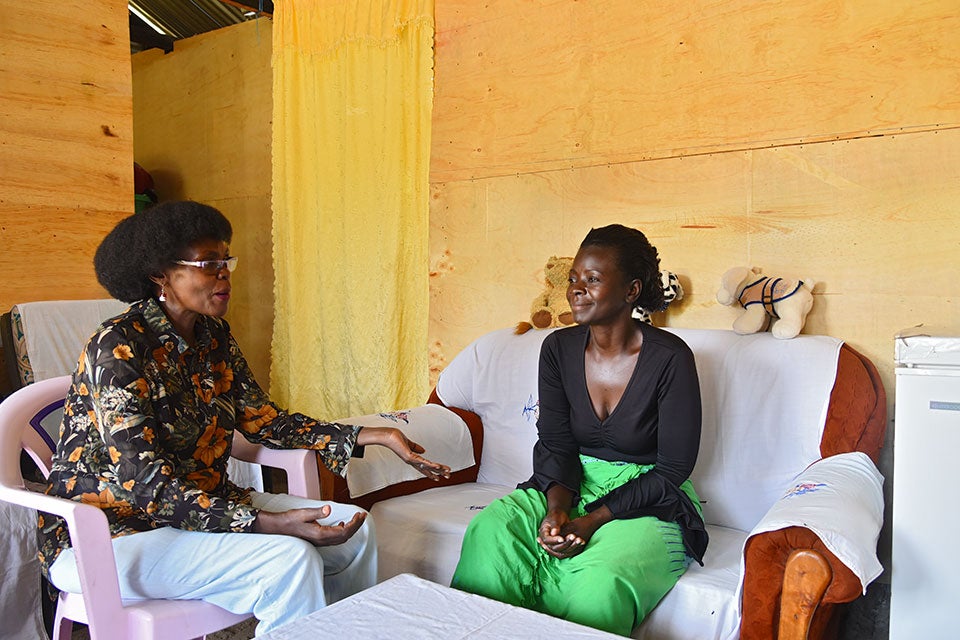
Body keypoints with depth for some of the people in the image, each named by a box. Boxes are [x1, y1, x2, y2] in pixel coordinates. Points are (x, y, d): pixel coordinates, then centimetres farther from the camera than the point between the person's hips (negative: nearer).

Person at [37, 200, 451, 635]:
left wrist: (376, 436, -2)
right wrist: (270, 524, -34)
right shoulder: (119, 347, -21)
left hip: (204, 503, 8)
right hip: (112, 530, -7)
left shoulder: (213, 337, 3)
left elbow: (263, 419, 5)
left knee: (354, 531, -3)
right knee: (289, 559, -27)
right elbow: (143, 485, -26)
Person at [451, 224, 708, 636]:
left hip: (648, 501, -4)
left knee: (600, 580, -34)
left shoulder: (670, 358, -15)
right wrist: (557, 508, -22)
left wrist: (593, 521, -21)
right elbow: (555, 443, -1)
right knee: (488, 533, -23)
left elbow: (672, 469, -13)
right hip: (574, 486, 4)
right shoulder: (559, 348, -1)